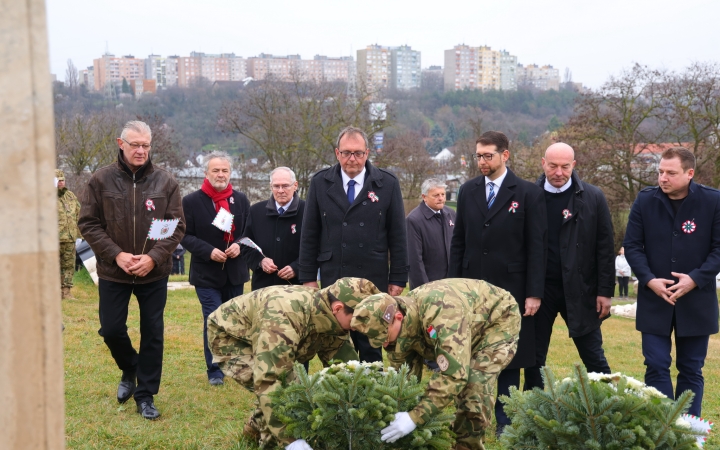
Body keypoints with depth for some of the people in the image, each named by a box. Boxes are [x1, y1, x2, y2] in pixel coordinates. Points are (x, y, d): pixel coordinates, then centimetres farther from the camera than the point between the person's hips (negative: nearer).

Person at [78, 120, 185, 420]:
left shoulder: (165, 181, -3)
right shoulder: (101, 180, -4)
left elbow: (177, 226, -3)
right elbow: (88, 223, -5)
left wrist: (154, 257, -16)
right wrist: (116, 255, -16)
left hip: (154, 273, 0)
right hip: (112, 272, 0)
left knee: (152, 334, 5)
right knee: (111, 329, 4)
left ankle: (145, 395, 18)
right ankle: (130, 370, 35)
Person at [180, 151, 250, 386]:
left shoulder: (241, 200, 6)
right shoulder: (191, 201, -5)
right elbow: (185, 236, -5)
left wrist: (239, 245, -11)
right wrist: (209, 251, -18)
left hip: (235, 272, 4)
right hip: (206, 272, -3)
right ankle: (214, 371, 5)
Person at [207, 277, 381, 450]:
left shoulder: (328, 317, -14)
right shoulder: (287, 317, -43)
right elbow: (268, 380, -48)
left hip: (255, 337, 8)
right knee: (283, 389, -24)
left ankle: (256, 429, 23)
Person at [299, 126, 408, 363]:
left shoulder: (387, 183, 1)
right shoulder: (320, 183, 4)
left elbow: (398, 236, 2)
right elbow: (309, 235, 6)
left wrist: (398, 278, 0)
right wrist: (308, 277, 4)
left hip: (373, 279, -1)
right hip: (332, 278, 1)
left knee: (372, 346, 6)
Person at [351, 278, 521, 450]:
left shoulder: (440, 311, -43)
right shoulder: (400, 326, -17)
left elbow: (455, 373, -48)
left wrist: (415, 416, -48)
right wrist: (393, 412, -18)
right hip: (472, 328, 7)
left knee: (475, 385, -22)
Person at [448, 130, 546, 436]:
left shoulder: (528, 193, -3)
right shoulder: (468, 191, 9)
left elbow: (537, 247, -5)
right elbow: (458, 242, 11)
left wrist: (534, 293, -10)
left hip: (510, 291, -3)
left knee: (508, 358, 5)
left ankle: (505, 421, 16)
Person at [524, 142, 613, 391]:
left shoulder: (593, 198, -1)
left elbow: (605, 248, 0)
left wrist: (605, 291, -3)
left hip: (579, 290, -1)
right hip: (538, 289, 1)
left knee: (594, 357, 7)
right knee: (534, 359, 9)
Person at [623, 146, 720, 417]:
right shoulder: (645, 201, -2)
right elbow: (632, 245, 0)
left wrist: (696, 279, -17)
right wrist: (649, 280, -14)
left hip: (696, 300, 0)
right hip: (654, 300, 1)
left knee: (691, 369, 9)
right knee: (656, 366, 0)